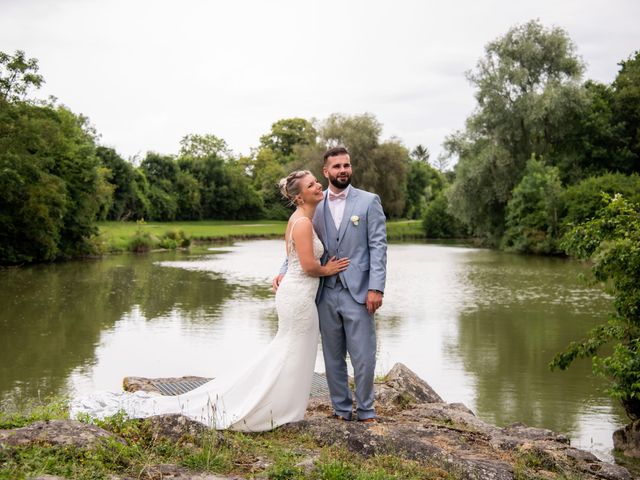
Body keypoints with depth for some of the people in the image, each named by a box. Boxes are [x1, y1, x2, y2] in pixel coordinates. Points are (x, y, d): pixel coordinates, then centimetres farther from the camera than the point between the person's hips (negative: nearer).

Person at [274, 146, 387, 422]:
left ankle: (365, 412, 16)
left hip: (358, 293, -3)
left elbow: (378, 246, -4)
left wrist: (376, 288, -12)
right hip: (326, 294, 3)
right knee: (333, 358, 10)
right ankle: (341, 410, 23)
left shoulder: (369, 201, 1)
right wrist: (285, 272, -5)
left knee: (363, 357, 0)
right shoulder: (315, 205, 9)